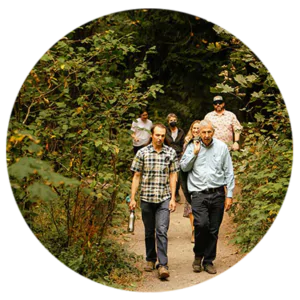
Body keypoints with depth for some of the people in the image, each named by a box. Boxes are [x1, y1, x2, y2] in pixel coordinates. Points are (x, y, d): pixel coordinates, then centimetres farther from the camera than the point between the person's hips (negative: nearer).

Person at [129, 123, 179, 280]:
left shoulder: (171, 153, 3)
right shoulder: (142, 153, 1)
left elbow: (173, 176, 5)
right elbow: (136, 176, 4)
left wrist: (173, 198, -1)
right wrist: (132, 198, 0)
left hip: (164, 198, -1)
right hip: (146, 198, 1)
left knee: (162, 231, -11)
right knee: (149, 232, 12)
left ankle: (162, 265, -11)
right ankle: (150, 259, 28)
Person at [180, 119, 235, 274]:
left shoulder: (222, 147, 6)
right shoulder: (192, 146, 7)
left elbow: (229, 172, 8)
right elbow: (184, 167, 4)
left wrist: (229, 195, 4)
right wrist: (194, 153, -7)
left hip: (218, 193, 2)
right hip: (199, 193, -1)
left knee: (214, 230, 4)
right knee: (201, 224, -20)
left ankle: (208, 261, 19)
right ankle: (198, 255, 4)